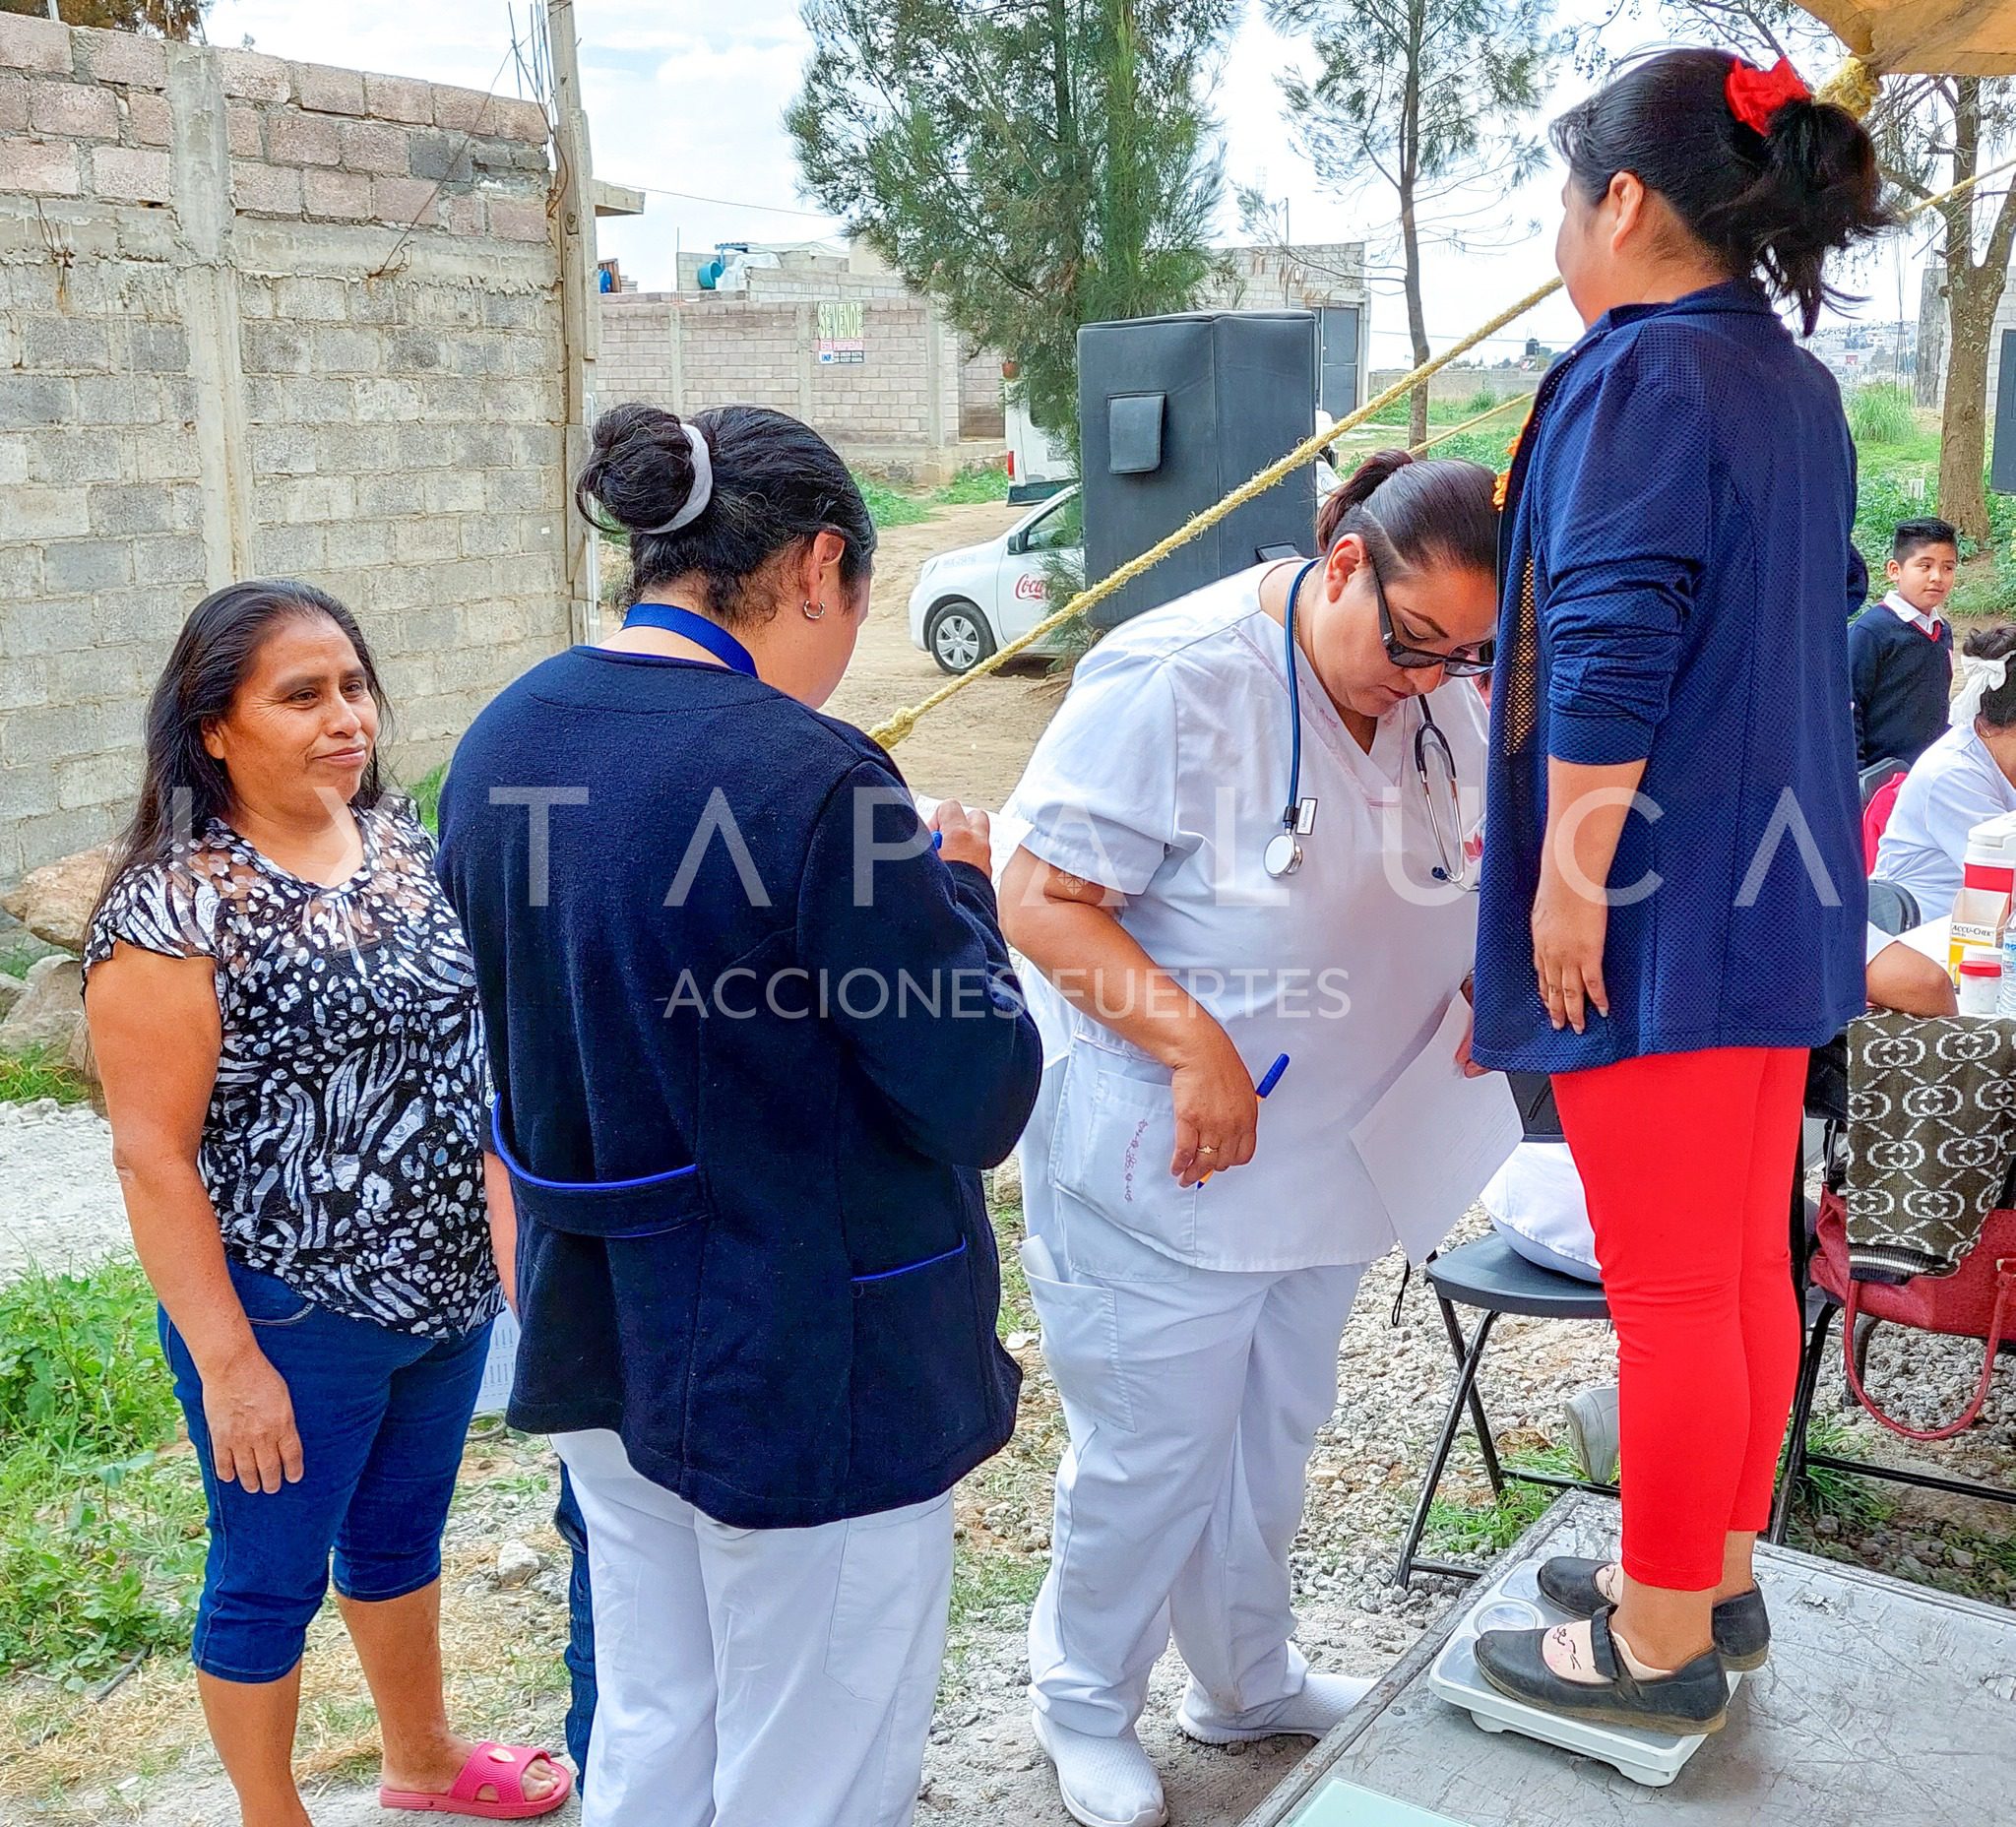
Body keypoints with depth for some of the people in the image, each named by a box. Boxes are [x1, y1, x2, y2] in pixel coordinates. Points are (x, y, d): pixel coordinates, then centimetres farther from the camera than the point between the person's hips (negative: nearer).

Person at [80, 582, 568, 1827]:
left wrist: (505, 1229, 12)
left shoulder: (397, 835, 0)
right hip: (292, 1323, -6)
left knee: (402, 1534, 26)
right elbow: (153, 1154, -18)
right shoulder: (175, 910, -20)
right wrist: (229, 1363, -18)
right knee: (273, 1578, 14)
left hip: (446, 1286, 7)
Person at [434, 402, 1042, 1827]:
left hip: (599, 1335, 8)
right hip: (804, 1370, -7)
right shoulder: (809, 777, -24)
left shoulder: (502, 747, 1)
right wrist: (961, 895, -3)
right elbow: (981, 1101, -18)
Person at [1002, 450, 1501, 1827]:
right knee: (1152, 1455, 6)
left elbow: (1458, 880, 18)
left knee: (1272, 1443, 22)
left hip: (1321, 1152, 7)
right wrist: (1194, 1048, -27)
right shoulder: (1176, 680, -22)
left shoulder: (1448, 699, 1)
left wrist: (1484, 981, -2)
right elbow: (1041, 900, -20)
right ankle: (1087, 1707, 31)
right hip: (1161, 1163, -7)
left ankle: (1248, 1681, 44)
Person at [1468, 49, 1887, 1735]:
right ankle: (1717, 1572, 33)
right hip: (1777, 894, 9)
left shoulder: (1647, 376, -15)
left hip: (1663, 906, -9)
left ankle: (1662, 1644, 17)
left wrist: (1570, 883, -18)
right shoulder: (1799, 386, 13)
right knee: (1748, 1260, 17)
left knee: (1670, 1290, 2)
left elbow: (1611, 651, -23)